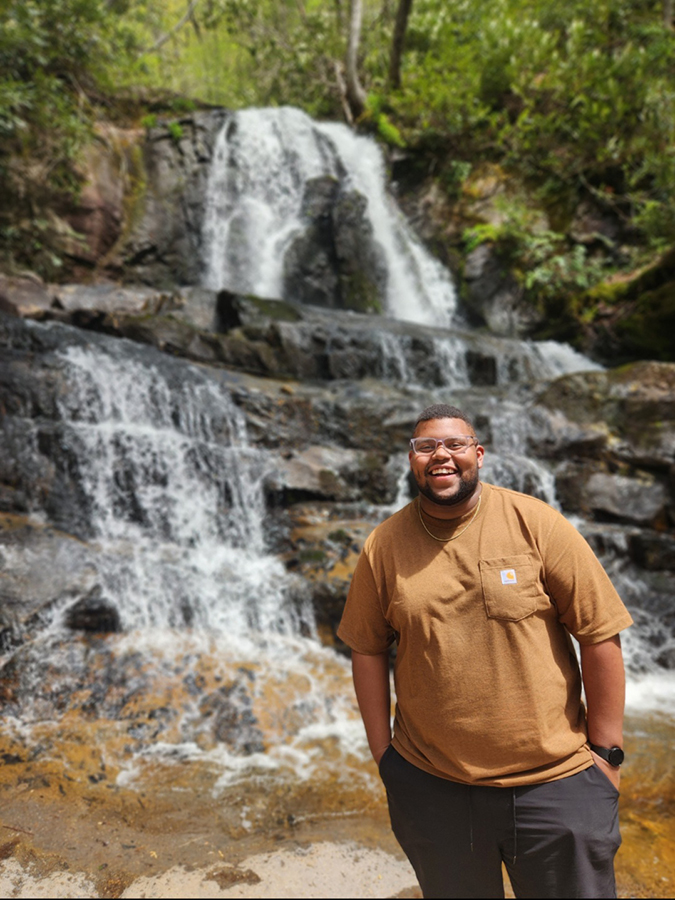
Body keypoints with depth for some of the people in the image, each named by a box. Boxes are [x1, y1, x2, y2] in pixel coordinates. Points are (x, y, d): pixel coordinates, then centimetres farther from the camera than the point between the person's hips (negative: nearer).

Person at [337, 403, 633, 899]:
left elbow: (600, 635, -8)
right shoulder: (384, 547, -5)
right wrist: (383, 753, 3)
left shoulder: (536, 524, -11)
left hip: (554, 780, -1)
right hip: (431, 787, 2)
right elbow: (368, 650, 3)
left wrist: (606, 751, -6)